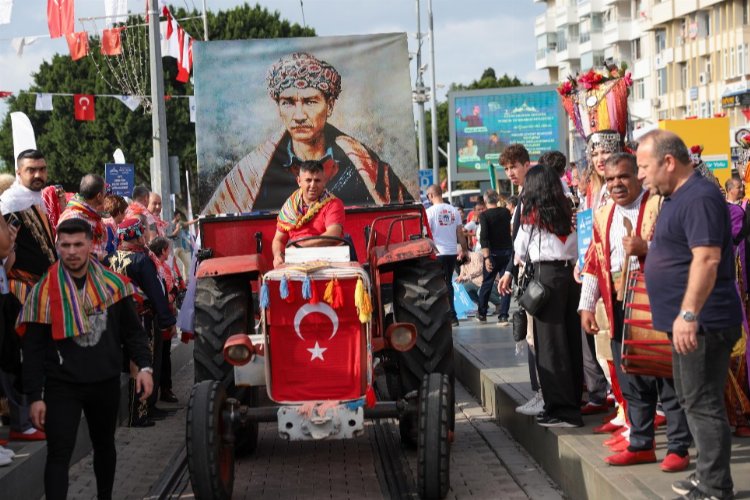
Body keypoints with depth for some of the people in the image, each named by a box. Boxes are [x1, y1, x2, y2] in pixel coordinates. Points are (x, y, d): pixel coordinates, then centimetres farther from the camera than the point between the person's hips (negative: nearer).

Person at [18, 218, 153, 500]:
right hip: (62, 386, -3)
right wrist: (35, 396, -8)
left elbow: (132, 330, 8)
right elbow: (33, 348, -5)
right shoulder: (45, 291, -7)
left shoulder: (112, 284, 0)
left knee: (104, 446, 19)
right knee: (59, 454, -9)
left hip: (106, 383, 3)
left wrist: (143, 366, -6)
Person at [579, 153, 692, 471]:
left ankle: (678, 448, 4)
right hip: (619, 307, 6)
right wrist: (587, 306, 11)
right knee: (631, 381, 11)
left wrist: (646, 248, -22)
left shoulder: (660, 206, -5)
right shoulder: (603, 216, 14)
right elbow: (593, 264, 17)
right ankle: (640, 444, 21)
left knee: (667, 376, -2)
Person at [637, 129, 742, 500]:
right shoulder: (676, 198, 15)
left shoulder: (699, 198, -17)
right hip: (686, 322, 11)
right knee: (692, 400, 16)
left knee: (703, 404, -7)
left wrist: (689, 314, -30)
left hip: (702, 323, -11)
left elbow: (707, 259, -26)